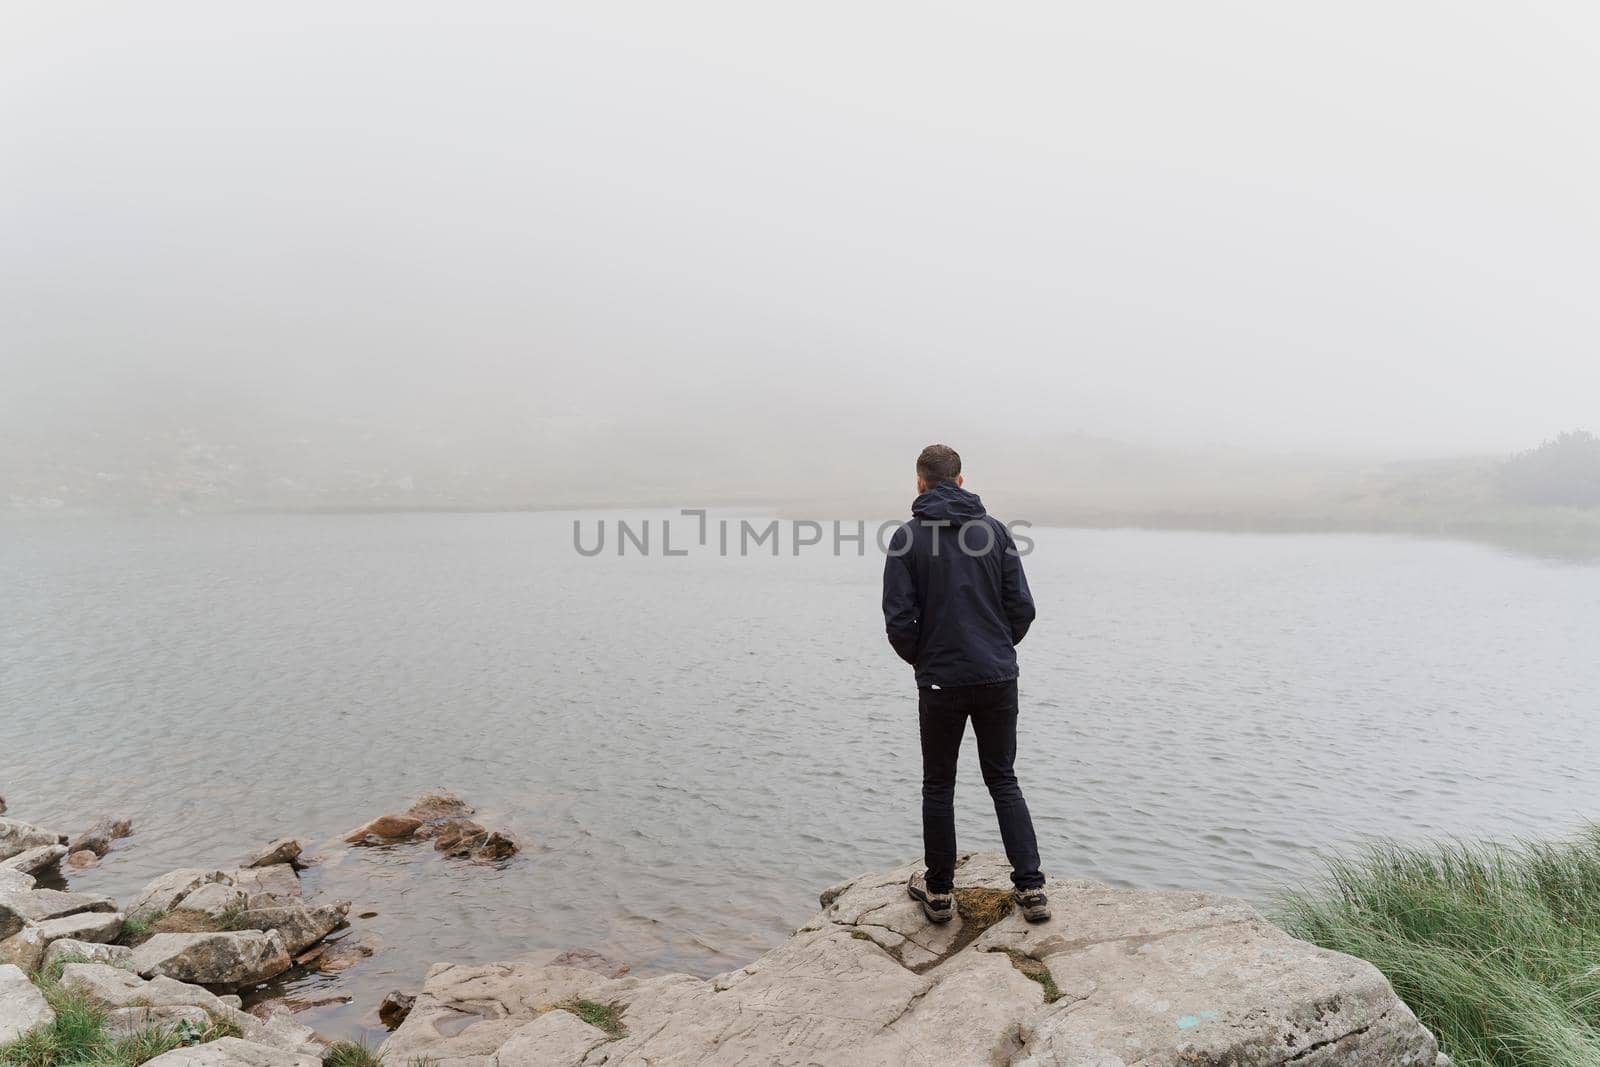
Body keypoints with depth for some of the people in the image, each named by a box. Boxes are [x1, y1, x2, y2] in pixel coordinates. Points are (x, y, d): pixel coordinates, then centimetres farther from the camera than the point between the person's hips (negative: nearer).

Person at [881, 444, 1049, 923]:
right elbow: (1022, 606, 0)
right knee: (1003, 780, 15)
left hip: (941, 681, -2)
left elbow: (899, 620, -10)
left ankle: (939, 891, 22)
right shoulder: (995, 529, 1)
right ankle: (1031, 888, 13)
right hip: (999, 678, 3)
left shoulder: (907, 538, -6)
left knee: (939, 787, 12)